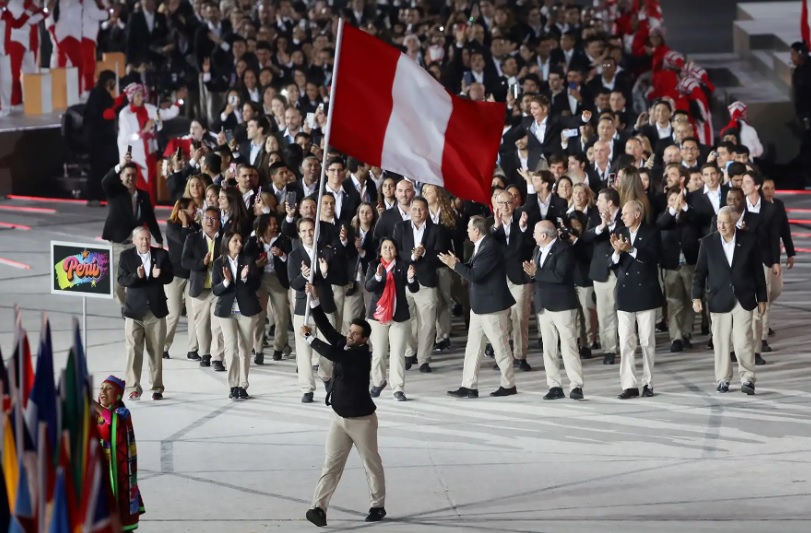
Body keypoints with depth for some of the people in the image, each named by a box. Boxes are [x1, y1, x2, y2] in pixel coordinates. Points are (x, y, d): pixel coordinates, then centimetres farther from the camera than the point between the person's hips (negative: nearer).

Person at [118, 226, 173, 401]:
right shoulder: (126, 256, -1)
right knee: (133, 350, -7)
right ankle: (133, 388, -5)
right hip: (134, 309, -1)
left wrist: (159, 275, -22)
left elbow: (169, 277, 1)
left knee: (156, 351, 8)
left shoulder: (161, 254, 3)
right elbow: (122, 280, -9)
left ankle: (157, 388, 16)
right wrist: (136, 276, -28)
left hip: (156, 309, 2)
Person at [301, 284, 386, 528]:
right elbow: (326, 328, -6)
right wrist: (314, 300, -16)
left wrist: (308, 337, -24)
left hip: (361, 419, -6)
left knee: (372, 464, 9)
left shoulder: (361, 355, -22)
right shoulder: (343, 344, 1)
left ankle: (378, 506, 23)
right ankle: (319, 508, -7)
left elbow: (332, 354, -33)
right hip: (339, 417, 6)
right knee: (331, 464, -1)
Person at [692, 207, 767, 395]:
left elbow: (758, 271, 4)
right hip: (719, 299, 1)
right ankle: (723, 379, 14)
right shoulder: (708, 242, 0)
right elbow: (700, 272, 4)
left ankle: (747, 378, 2)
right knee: (720, 341, 4)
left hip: (743, 299, -1)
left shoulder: (749, 240, -1)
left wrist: (761, 298, 5)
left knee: (743, 340, -8)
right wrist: (696, 297, -3)